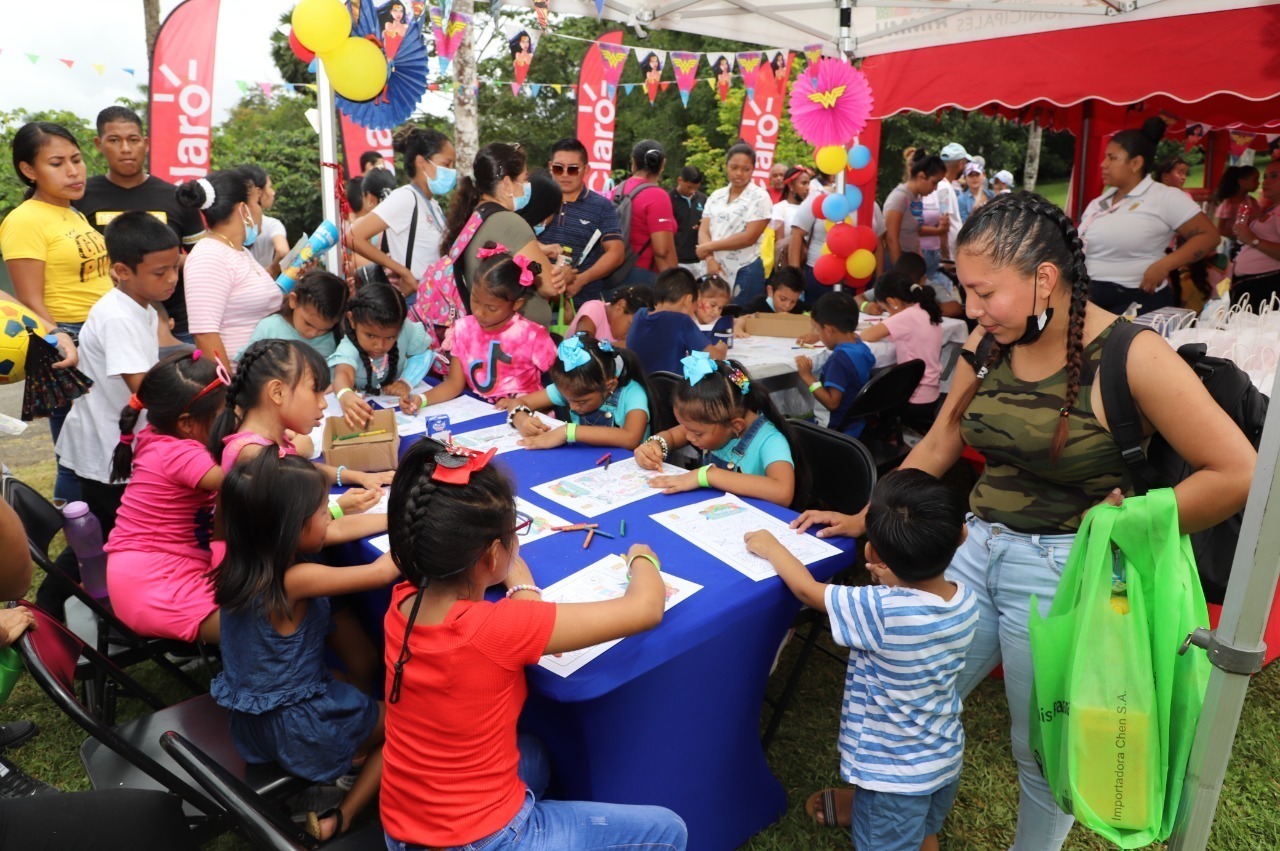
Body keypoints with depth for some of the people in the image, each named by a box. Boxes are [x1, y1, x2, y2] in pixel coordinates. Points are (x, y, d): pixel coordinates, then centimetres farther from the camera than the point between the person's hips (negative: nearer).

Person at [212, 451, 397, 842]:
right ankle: (339, 820, 10)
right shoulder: (295, 581, -31)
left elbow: (327, 535, 2)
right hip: (296, 729, -7)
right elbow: (381, 573, -26)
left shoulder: (242, 564, -9)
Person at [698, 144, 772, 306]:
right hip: (716, 269, 4)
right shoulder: (716, 196, 11)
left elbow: (749, 237, -13)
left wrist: (709, 246, -10)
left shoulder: (760, 198, -4)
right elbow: (703, 231, 4)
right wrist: (710, 259, -15)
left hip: (745, 272, -4)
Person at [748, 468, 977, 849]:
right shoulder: (967, 598, -16)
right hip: (947, 760, 6)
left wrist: (770, 547, -3)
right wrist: (892, 581, -9)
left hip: (894, 775, -6)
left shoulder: (882, 610, -35)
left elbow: (807, 589, -18)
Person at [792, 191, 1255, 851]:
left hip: (1059, 574, -5)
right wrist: (862, 518, 11)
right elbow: (937, 449, 10)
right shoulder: (986, 346, 0)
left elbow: (1237, 474, -15)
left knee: (1043, 753, 12)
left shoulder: (1130, 356, -16)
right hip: (978, 549, 6)